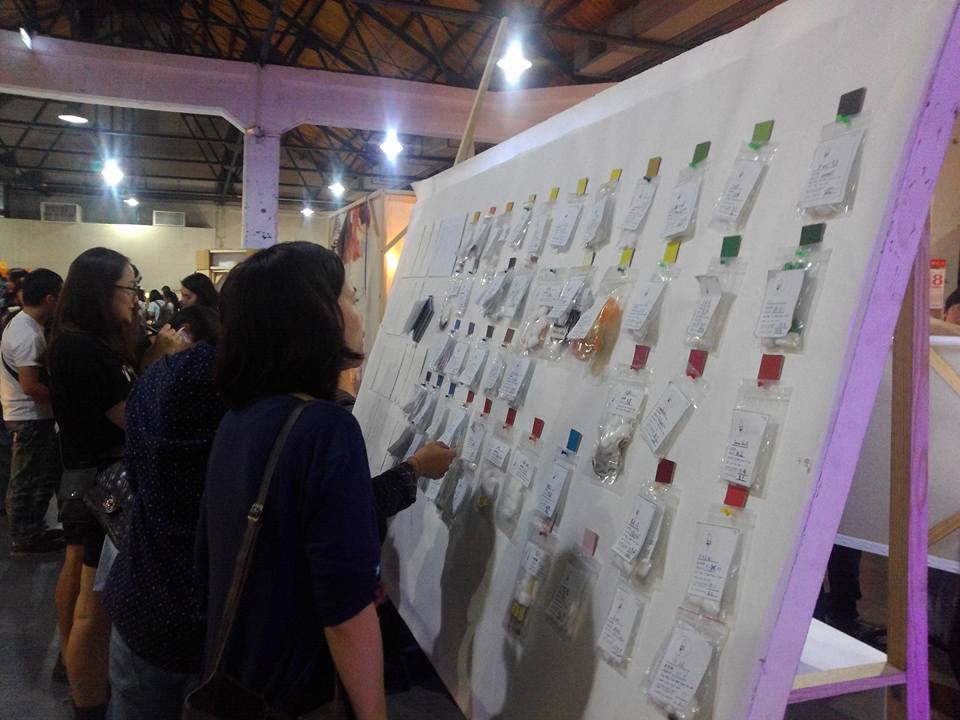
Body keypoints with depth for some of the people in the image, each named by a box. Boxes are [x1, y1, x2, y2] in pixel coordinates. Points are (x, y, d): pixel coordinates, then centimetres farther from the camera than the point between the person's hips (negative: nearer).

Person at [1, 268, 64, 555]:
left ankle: (32, 530, 30)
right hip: (30, 418, -10)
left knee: (47, 472, 18)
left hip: (27, 414, 10)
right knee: (29, 480, 3)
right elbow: (31, 386, -27)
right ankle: (24, 539, 16)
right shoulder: (29, 335, -25)